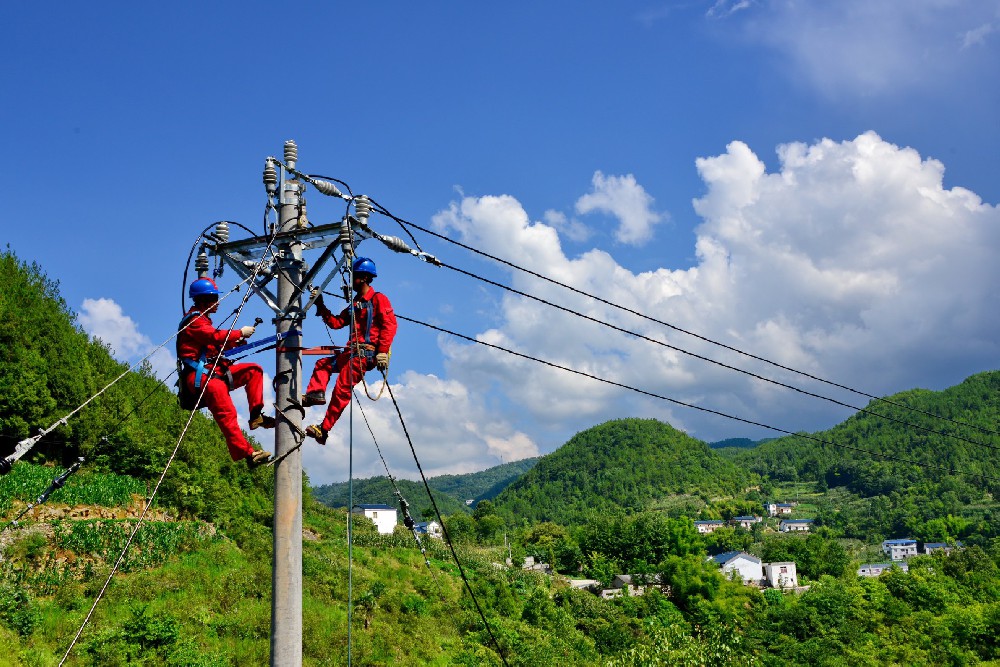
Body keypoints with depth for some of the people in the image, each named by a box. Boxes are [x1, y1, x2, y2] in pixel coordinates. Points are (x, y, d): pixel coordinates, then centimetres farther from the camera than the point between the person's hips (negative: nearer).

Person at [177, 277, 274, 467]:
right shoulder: (194, 320, -8)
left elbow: (216, 344, 19)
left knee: (254, 370, 9)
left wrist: (235, 342, 3)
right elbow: (216, 336, -21)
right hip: (201, 376, -11)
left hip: (215, 372, 11)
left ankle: (256, 414, 0)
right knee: (226, 413, -23)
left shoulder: (202, 319, 24)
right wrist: (240, 332, -10)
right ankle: (247, 454, -31)